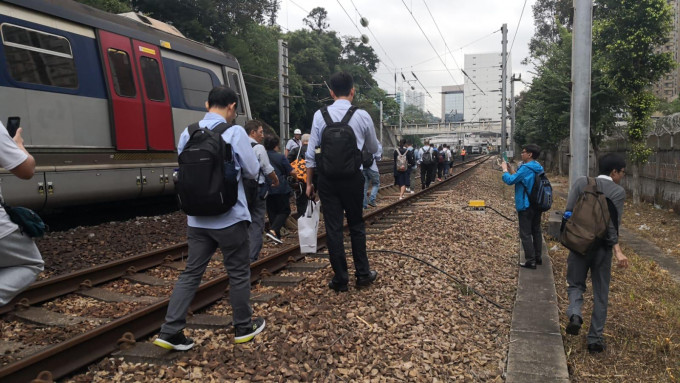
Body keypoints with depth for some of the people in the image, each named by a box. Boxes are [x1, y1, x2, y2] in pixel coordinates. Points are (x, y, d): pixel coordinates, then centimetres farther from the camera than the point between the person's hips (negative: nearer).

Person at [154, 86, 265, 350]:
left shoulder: (187, 134, 3)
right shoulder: (235, 133, -12)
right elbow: (253, 171, -5)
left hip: (197, 218, 5)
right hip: (229, 217, -4)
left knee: (191, 273, 11)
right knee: (238, 272, 11)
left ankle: (170, 332, 9)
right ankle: (244, 327, 25)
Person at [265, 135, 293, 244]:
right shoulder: (280, 157, -8)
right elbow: (291, 172, -5)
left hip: (266, 189, 4)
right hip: (281, 189, -4)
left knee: (272, 212, 13)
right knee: (284, 211, 5)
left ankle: (277, 237, 14)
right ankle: (273, 230, -16)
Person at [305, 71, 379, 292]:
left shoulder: (320, 115, -2)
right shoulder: (362, 116, -2)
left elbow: (311, 152, -1)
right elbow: (373, 148, 12)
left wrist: (309, 182, 7)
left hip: (327, 177, 0)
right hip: (353, 177, 0)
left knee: (333, 228, 7)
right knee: (356, 225, 15)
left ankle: (340, 279, 15)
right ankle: (363, 274, 23)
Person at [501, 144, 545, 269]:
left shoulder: (525, 168, -21)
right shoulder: (538, 168, 7)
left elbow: (510, 180, -21)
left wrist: (505, 170, -6)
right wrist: (510, 170, 10)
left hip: (526, 206, -9)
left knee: (525, 234, -1)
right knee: (536, 231, 17)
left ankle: (530, 261, 1)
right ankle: (537, 258, 26)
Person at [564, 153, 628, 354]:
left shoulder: (582, 183, -2)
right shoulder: (618, 192, -9)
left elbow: (569, 212, -6)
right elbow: (612, 224, -18)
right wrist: (618, 250, -19)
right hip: (602, 248, -1)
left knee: (576, 284, 19)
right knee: (600, 295, 12)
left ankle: (574, 314, -11)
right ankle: (595, 339, 17)